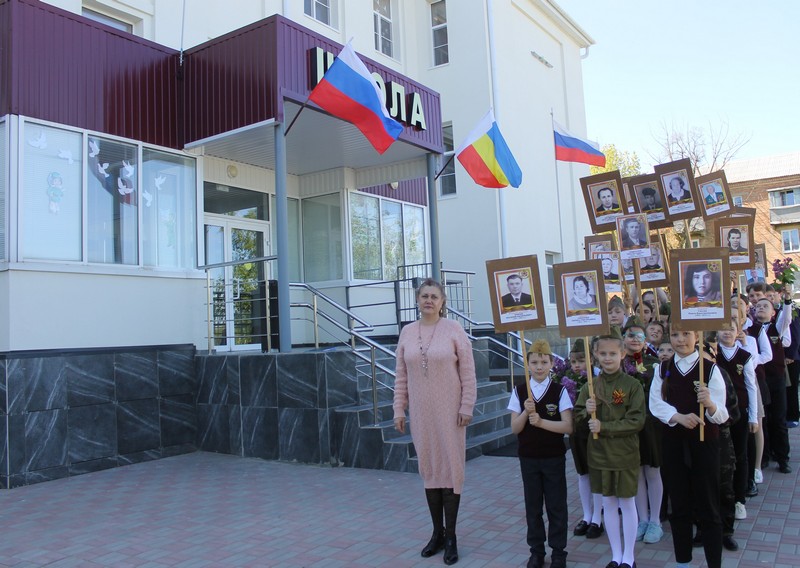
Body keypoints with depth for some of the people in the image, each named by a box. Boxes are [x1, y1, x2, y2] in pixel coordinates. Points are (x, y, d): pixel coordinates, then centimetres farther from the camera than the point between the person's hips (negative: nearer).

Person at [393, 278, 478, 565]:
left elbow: (468, 373, -4)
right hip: (421, 412, 3)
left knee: (450, 467, 2)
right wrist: (399, 409, 5)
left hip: (448, 411, -3)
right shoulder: (407, 332, 5)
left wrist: (466, 407, -8)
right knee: (428, 468, 10)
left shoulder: (453, 329, -4)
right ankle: (437, 532, 23)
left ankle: (450, 536, 13)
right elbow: (401, 377, 8)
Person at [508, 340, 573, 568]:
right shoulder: (519, 392, -2)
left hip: (554, 457, -2)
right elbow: (515, 429, -3)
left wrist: (541, 421, -23)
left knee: (556, 505, 7)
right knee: (532, 505, 11)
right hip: (528, 457, 2)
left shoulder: (560, 391, -7)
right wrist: (526, 412, -20)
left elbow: (568, 427, -12)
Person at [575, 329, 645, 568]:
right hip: (599, 454, 4)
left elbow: (637, 421, -16)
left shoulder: (632, 385, -11)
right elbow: (578, 417, 6)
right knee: (608, 504, 14)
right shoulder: (590, 386, 1)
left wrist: (604, 427, -20)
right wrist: (587, 411, -16)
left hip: (625, 454, -4)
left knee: (627, 504, 9)